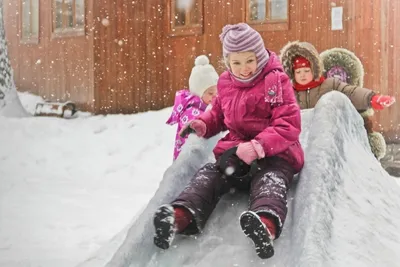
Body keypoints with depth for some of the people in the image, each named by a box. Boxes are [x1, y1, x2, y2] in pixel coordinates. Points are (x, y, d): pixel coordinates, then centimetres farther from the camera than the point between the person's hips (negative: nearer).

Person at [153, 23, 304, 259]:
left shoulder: (277, 81, -8)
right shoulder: (226, 83, 10)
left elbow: (289, 126, -15)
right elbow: (219, 114, 29)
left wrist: (258, 147, -28)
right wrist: (203, 125, 4)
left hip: (274, 154, -5)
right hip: (235, 152, 5)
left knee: (270, 180, -36)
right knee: (209, 174, -21)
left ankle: (266, 224, -69)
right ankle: (180, 216, -48)